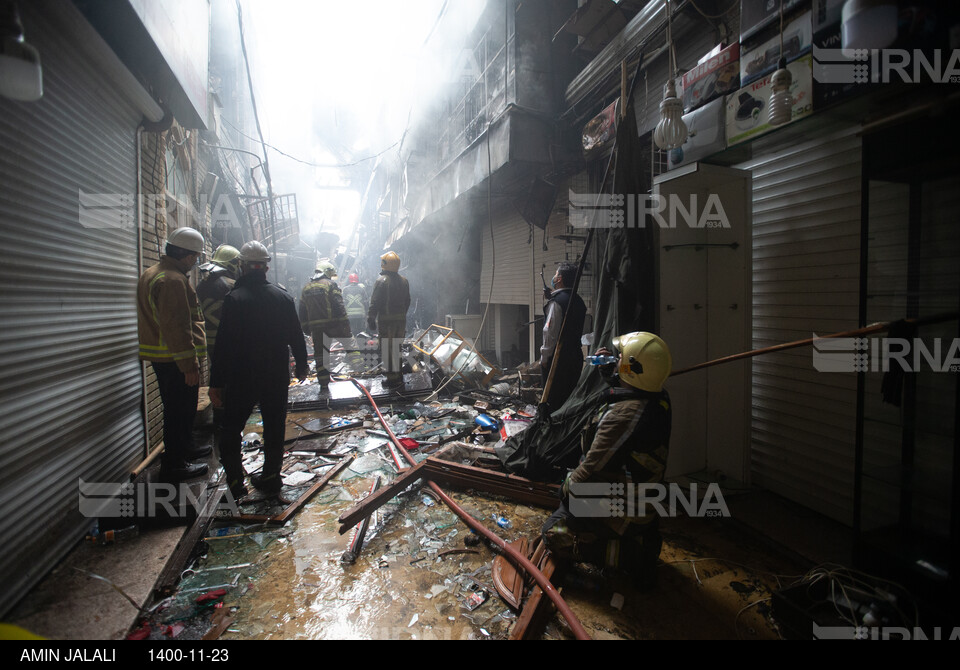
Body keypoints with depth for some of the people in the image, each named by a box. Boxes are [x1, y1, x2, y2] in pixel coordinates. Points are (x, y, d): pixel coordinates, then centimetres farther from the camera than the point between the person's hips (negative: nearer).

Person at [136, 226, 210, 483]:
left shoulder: (151, 274, 16)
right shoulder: (173, 280, -20)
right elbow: (177, 327, -25)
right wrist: (189, 364, -24)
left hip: (162, 356, 11)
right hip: (176, 359, -11)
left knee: (181, 408, 23)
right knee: (179, 411, -1)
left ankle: (184, 447, 39)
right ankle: (173, 464, 9)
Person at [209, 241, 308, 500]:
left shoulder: (234, 298, -13)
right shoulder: (283, 296, 1)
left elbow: (224, 344, -15)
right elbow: (297, 337, 8)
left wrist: (216, 382, -10)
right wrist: (301, 366, 22)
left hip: (241, 378, -4)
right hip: (276, 377, 4)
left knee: (231, 430, 10)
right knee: (274, 427, 14)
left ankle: (235, 483, 8)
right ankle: (271, 476, 24)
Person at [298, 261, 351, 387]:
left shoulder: (306, 288, 14)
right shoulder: (330, 284, -4)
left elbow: (303, 311, 15)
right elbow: (339, 306, -12)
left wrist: (306, 329, 19)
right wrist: (345, 324, -11)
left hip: (315, 328, 5)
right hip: (332, 325, -5)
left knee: (319, 354, 9)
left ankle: (323, 382, 14)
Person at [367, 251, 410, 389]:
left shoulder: (382, 280, -11)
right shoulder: (404, 281, 9)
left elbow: (375, 302, -14)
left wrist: (370, 319, -10)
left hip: (386, 320, -6)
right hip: (401, 320, 7)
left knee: (387, 350, 0)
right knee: (397, 348, 17)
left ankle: (392, 378, 1)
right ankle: (399, 376, 24)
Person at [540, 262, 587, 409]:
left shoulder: (556, 301, -15)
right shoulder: (578, 300, 9)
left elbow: (550, 332, -19)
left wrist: (544, 357, -11)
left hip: (557, 357, -8)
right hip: (576, 355, 8)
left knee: (552, 397, 2)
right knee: (570, 395, 16)